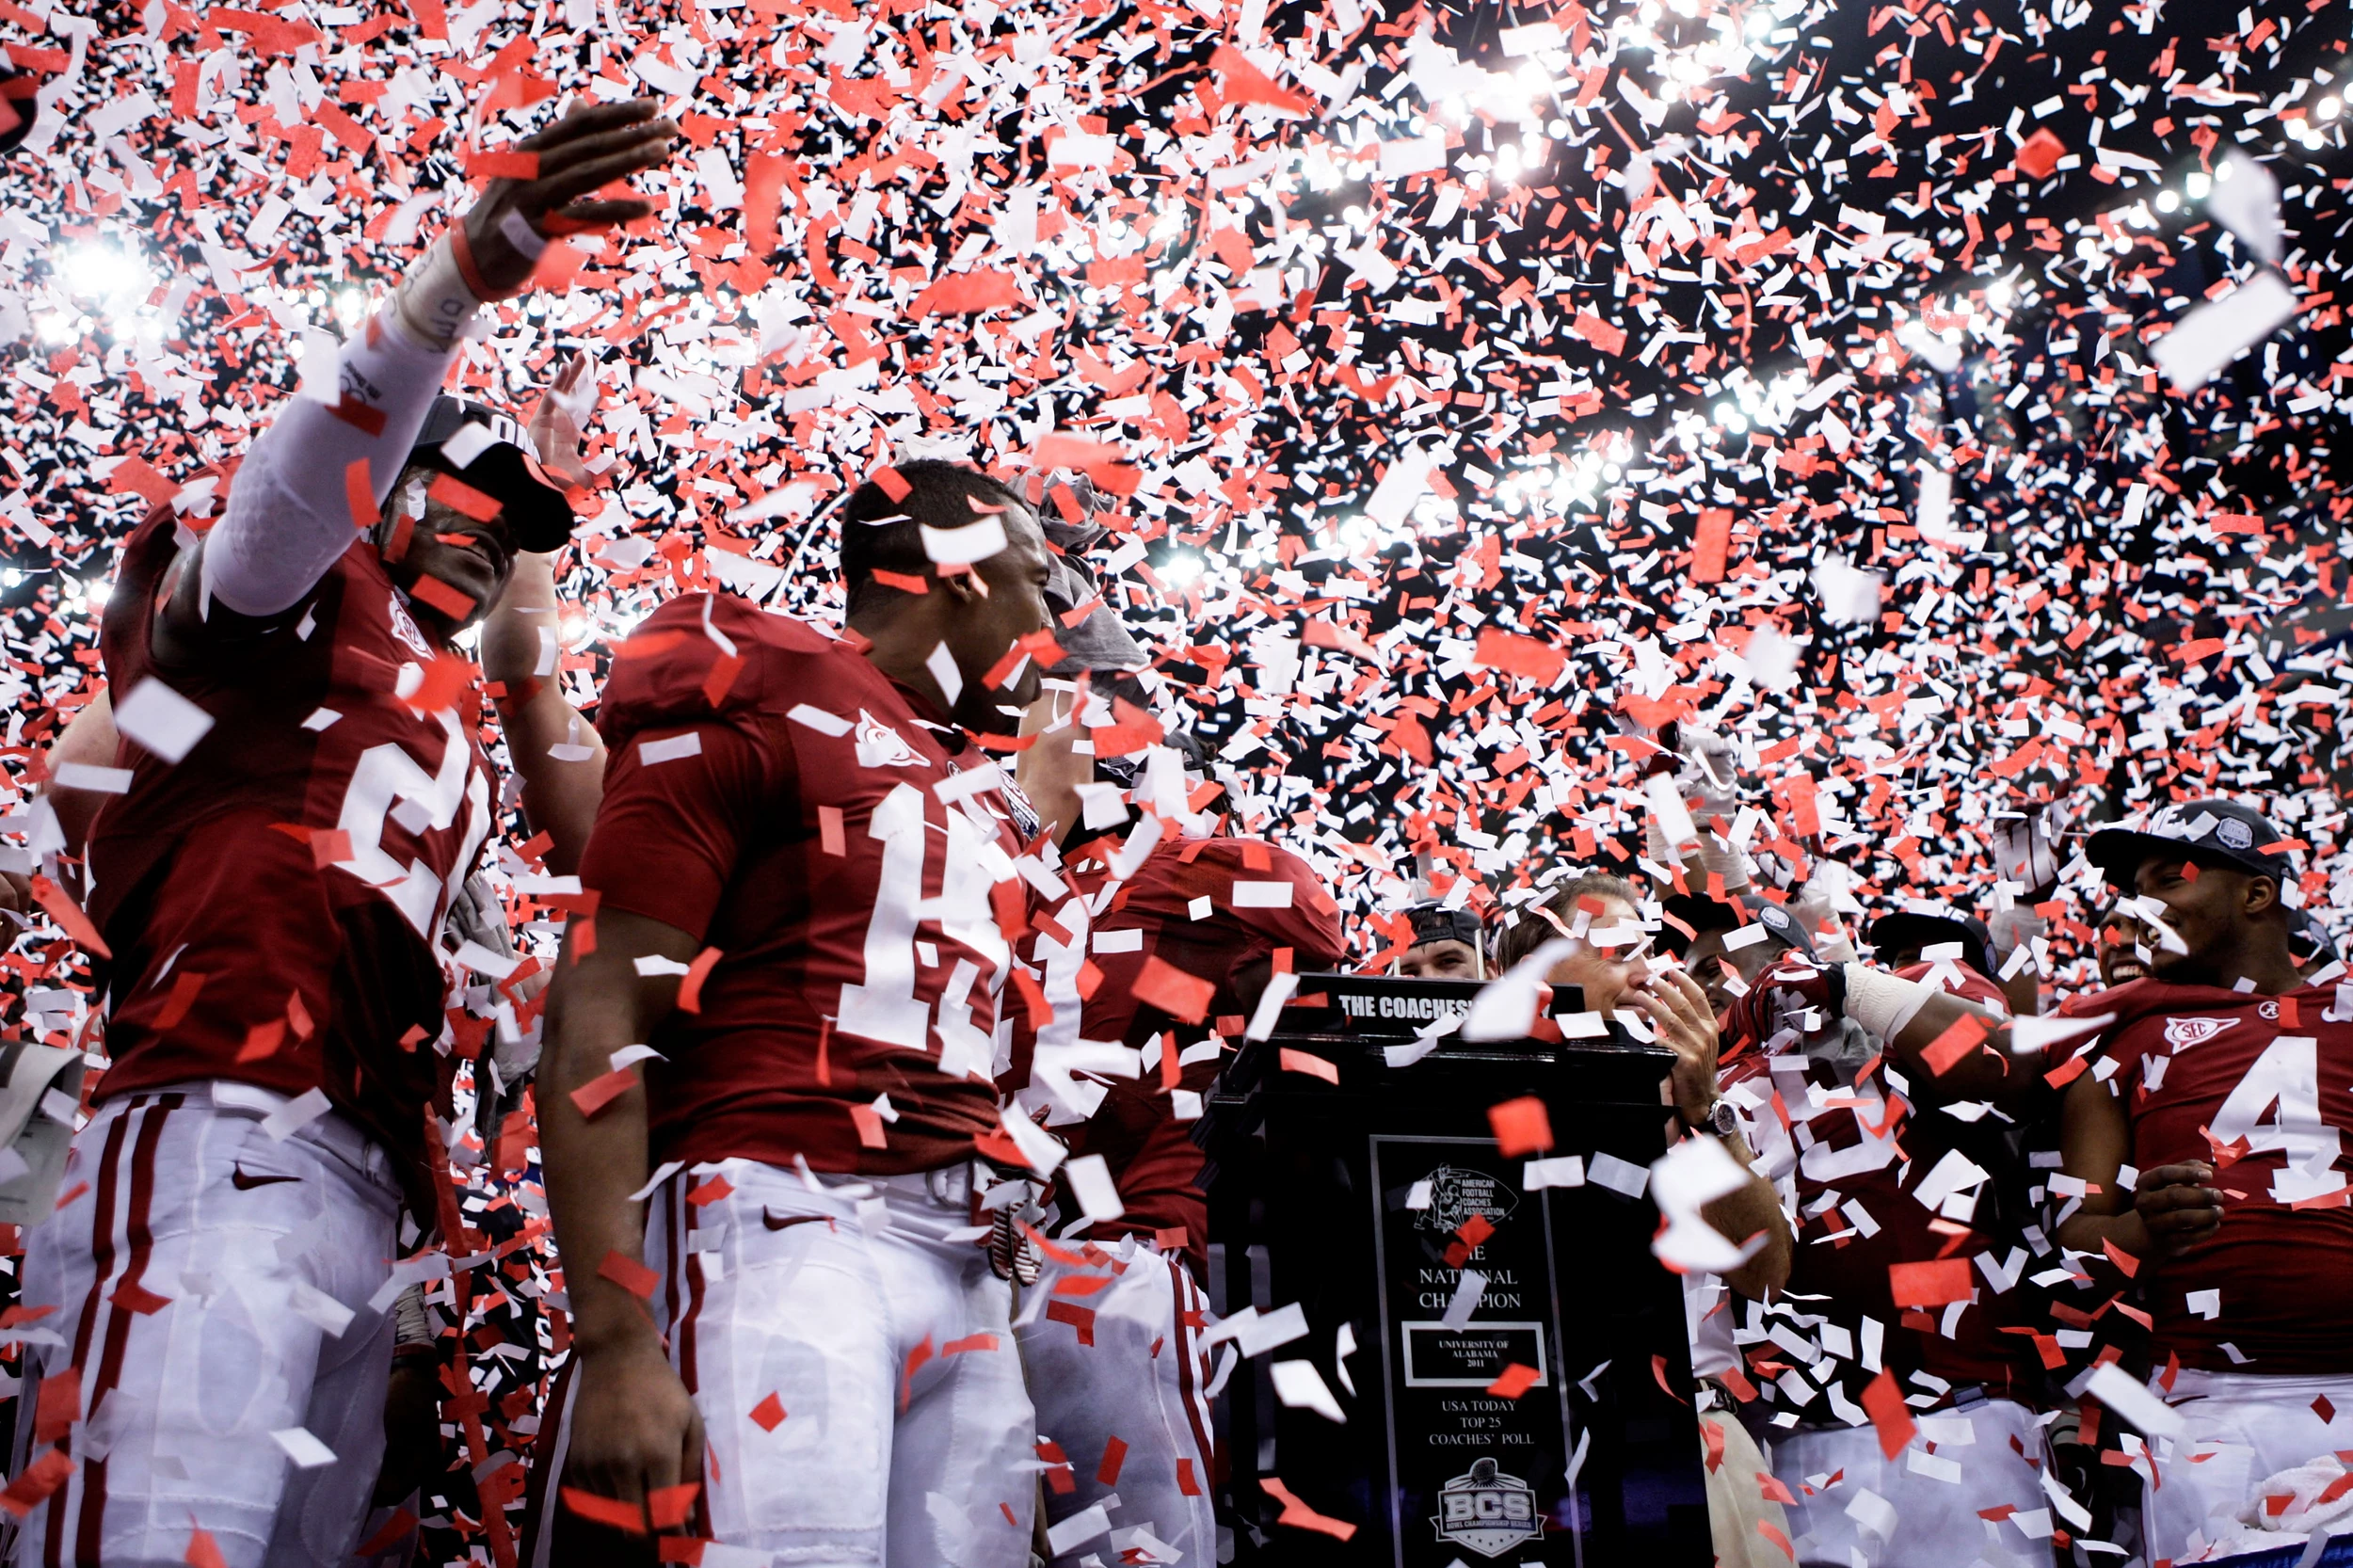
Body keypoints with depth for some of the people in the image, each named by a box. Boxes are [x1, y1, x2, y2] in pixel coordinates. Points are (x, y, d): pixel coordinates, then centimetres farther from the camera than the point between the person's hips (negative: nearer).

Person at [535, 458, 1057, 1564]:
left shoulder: (981, 796, 21)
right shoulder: (755, 708, -3)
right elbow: (597, 1017, -10)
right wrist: (616, 1343, -18)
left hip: (962, 1263, 8)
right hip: (781, 1225, -7)